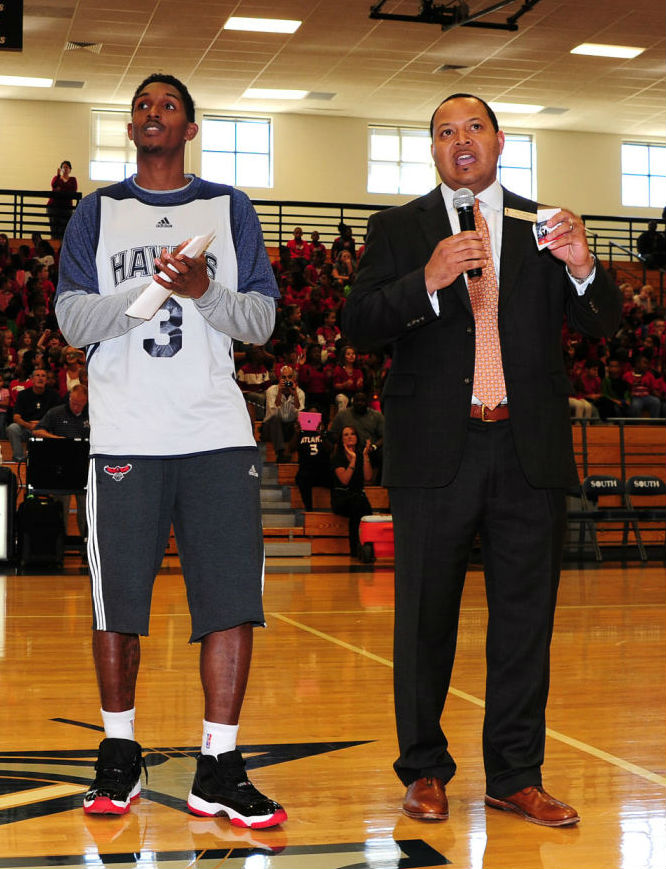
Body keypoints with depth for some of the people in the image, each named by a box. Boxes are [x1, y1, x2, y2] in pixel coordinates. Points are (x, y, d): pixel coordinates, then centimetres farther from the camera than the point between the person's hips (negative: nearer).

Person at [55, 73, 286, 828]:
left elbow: (262, 321, 6)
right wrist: (151, 285, -14)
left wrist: (203, 291, -13)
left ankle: (218, 770, 4)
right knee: (116, 604, 4)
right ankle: (119, 754, 21)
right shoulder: (98, 213, 12)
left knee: (232, 601, -5)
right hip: (125, 437, 0)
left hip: (218, 435, 0)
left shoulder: (229, 210, 13)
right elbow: (72, 321, 1)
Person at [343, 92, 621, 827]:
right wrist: (428, 282, -19)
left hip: (529, 452, 2)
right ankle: (424, 770, 20)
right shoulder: (397, 230, 7)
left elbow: (603, 324, 6)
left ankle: (515, 776, 18)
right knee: (426, 620, 6)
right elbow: (358, 326, -4)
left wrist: (582, 267, -15)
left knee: (525, 618, 6)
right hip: (436, 451, -1)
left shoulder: (542, 227, 11)